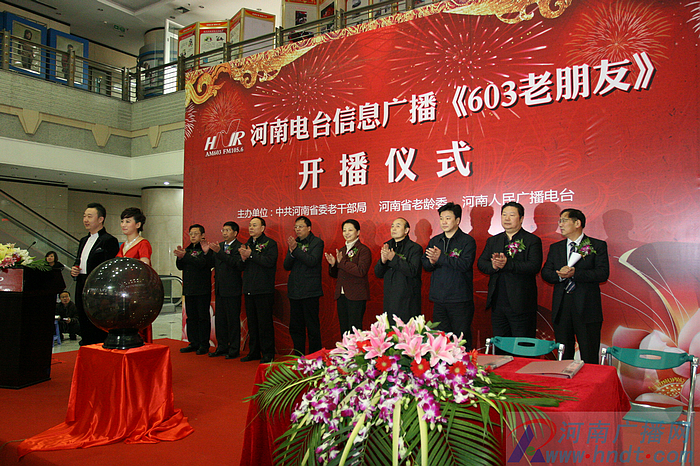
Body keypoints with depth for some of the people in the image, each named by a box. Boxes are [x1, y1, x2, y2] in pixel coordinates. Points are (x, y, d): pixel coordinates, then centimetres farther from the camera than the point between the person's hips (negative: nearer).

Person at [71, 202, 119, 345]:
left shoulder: (109, 241, -9)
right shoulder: (83, 241, 19)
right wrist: (74, 271, 7)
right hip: (81, 291, 9)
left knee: (99, 334, -6)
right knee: (84, 328, 13)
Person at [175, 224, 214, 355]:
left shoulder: (206, 248, -5)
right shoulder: (187, 249, 16)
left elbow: (202, 263, -21)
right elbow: (180, 266, 9)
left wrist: (185, 256, -23)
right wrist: (179, 257, -9)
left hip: (203, 290, -6)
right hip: (189, 289, 7)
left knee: (203, 317, -2)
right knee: (191, 317, 11)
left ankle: (204, 344, 5)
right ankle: (194, 343, 20)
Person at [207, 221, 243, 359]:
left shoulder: (239, 247, -7)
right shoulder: (219, 245, 16)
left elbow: (236, 263, -24)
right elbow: (212, 264, 16)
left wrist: (219, 252, -28)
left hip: (232, 289, -7)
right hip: (219, 289, 8)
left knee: (233, 320, -2)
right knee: (219, 319, 13)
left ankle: (234, 349, 7)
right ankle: (222, 347, 23)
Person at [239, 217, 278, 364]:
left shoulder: (270, 243, -4)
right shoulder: (247, 244, 17)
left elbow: (269, 261, -20)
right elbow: (241, 267, 16)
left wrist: (251, 255, -17)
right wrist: (243, 258, -6)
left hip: (264, 290, -7)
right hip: (249, 290, 7)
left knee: (265, 323, -3)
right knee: (252, 322, 12)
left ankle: (268, 354, 5)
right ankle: (254, 352, 22)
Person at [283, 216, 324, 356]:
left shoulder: (317, 242, -3)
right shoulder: (294, 242, 13)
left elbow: (312, 261, -17)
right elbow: (286, 266, 7)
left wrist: (296, 249, -21)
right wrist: (291, 252, -10)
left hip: (310, 291, -6)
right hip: (294, 291, 6)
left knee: (312, 327, -2)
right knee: (295, 327, 11)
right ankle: (299, 357, 22)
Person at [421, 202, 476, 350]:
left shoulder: (467, 241, -3)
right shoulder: (434, 241, 14)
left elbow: (465, 264, -17)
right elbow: (425, 264, 7)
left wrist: (441, 258, -18)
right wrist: (431, 261, -15)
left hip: (460, 300, -5)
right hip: (439, 299, 5)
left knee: (462, 340, -1)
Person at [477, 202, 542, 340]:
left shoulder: (532, 241, -1)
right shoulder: (492, 241, 15)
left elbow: (535, 266, -15)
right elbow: (481, 263, 6)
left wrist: (507, 264, -25)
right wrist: (493, 266, -17)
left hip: (520, 306, -5)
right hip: (497, 304, 5)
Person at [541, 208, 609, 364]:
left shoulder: (598, 246, 2)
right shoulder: (555, 248, 15)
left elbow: (603, 273, -10)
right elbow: (545, 273, 7)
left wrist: (575, 273, -21)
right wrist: (560, 275, -14)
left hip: (587, 308, -4)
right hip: (561, 309, 4)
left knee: (589, 359, 1)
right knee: (564, 357, 10)